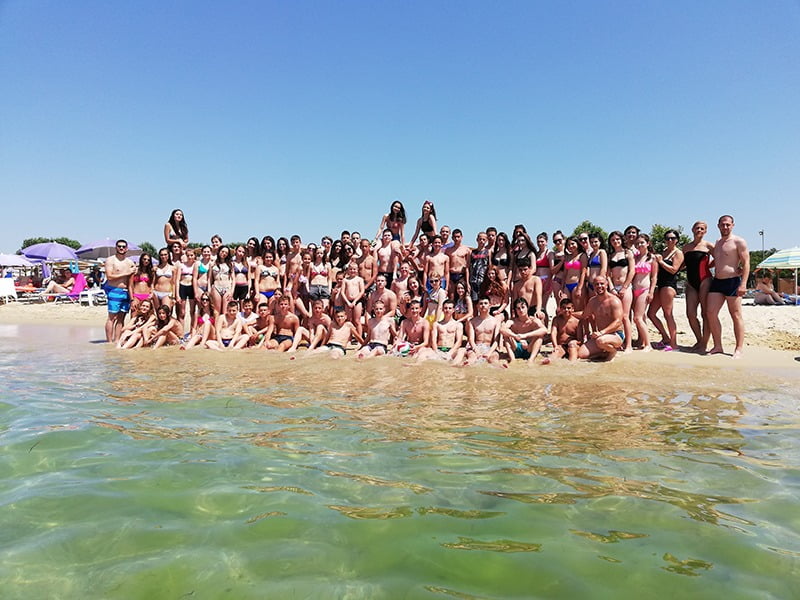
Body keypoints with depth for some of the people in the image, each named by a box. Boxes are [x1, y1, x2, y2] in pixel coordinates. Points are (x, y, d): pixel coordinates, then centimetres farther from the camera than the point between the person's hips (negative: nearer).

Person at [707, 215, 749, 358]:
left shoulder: (738, 242, -3)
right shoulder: (716, 243, 16)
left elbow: (746, 263, -9)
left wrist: (743, 284, -17)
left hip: (732, 282, -6)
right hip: (717, 282, 6)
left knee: (736, 316, -2)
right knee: (711, 313, -1)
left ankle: (739, 349, 4)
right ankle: (718, 346, 7)